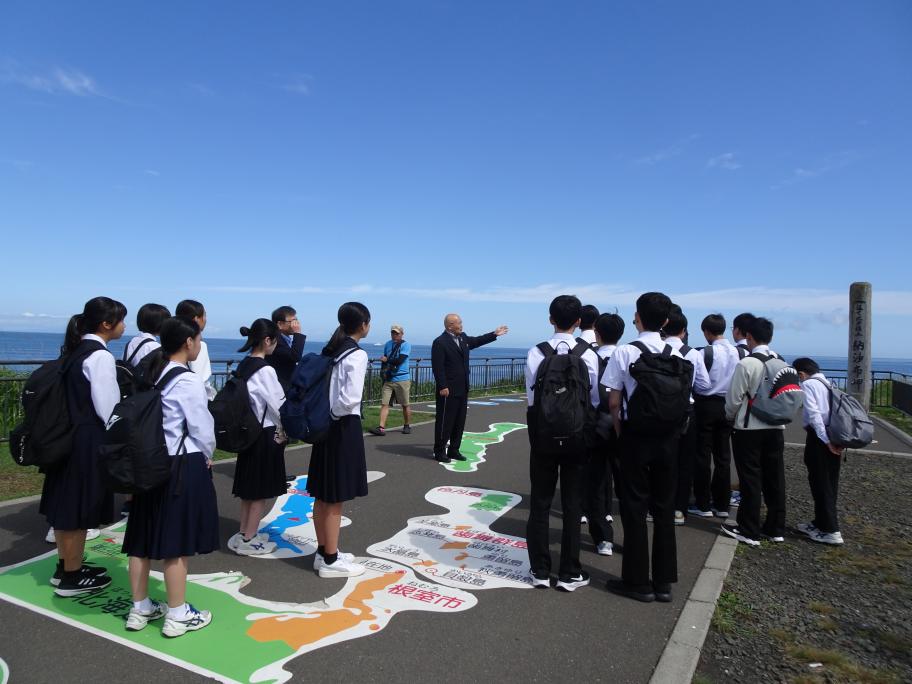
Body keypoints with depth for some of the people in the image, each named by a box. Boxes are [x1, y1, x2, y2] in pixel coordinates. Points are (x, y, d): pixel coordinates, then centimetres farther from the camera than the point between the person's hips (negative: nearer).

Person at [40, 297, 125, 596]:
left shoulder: (75, 350, 10)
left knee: (66, 504, 17)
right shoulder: (100, 356, -17)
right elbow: (107, 407, -18)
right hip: (88, 441, -9)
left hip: (68, 435, 9)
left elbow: (76, 396, 12)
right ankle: (71, 577, 16)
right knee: (80, 508, 3)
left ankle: (65, 567, 31)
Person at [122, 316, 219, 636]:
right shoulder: (188, 380, -16)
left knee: (144, 537, 15)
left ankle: (140, 608, 29)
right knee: (177, 541, 2)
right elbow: (201, 427, -12)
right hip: (183, 466, -8)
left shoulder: (151, 374, 6)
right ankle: (178, 615, 15)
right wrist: (207, 455, 8)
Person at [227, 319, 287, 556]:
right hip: (266, 435, -8)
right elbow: (278, 404, -14)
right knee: (262, 491, 5)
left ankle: (244, 533, 28)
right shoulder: (265, 370, -19)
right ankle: (248, 540, 13)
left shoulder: (243, 365, 5)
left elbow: (254, 400, 8)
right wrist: (285, 430, 1)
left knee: (249, 488, 18)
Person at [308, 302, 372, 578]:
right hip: (344, 428, -8)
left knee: (323, 495, 16)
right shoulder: (357, 355, -16)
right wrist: (334, 413, -9)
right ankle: (331, 561, 15)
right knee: (335, 499, 3)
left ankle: (324, 552, 29)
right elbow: (350, 398, -26)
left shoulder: (329, 351, 8)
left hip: (326, 426, 8)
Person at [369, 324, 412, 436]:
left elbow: (399, 360, -18)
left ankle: (407, 426, 23)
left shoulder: (405, 345, -7)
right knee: (384, 403, -5)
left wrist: (386, 360, -7)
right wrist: (383, 370, 1)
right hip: (388, 379, 5)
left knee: (405, 405, 6)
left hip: (402, 379, -5)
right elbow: (384, 359, 18)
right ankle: (381, 428, -8)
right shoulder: (388, 344, 12)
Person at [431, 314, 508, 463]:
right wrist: (443, 387, -20)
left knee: (459, 421, 13)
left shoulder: (463, 338, 10)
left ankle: (454, 450, 23)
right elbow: (438, 367, -17)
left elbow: (477, 341, 29)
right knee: (445, 421, 0)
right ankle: (439, 452, 10)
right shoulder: (440, 342, -14)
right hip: (448, 390, -8)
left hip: (462, 389, 8)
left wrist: (494, 334, 28)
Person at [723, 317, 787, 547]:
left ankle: (749, 531, 10)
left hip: (749, 429, -6)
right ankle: (776, 528, 23)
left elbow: (734, 399, -11)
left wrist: (730, 417, 8)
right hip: (776, 428, 6)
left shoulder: (746, 364, -15)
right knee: (775, 478, 13)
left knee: (750, 480, 2)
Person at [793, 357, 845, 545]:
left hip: (819, 438, -8)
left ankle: (831, 531, 4)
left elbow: (814, 414, -18)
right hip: (835, 438, 8)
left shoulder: (807, 384, -6)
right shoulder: (826, 383, 17)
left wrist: (826, 440, -20)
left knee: (820, 484, 1)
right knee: (829, 484, 15)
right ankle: (820, 523, 28)